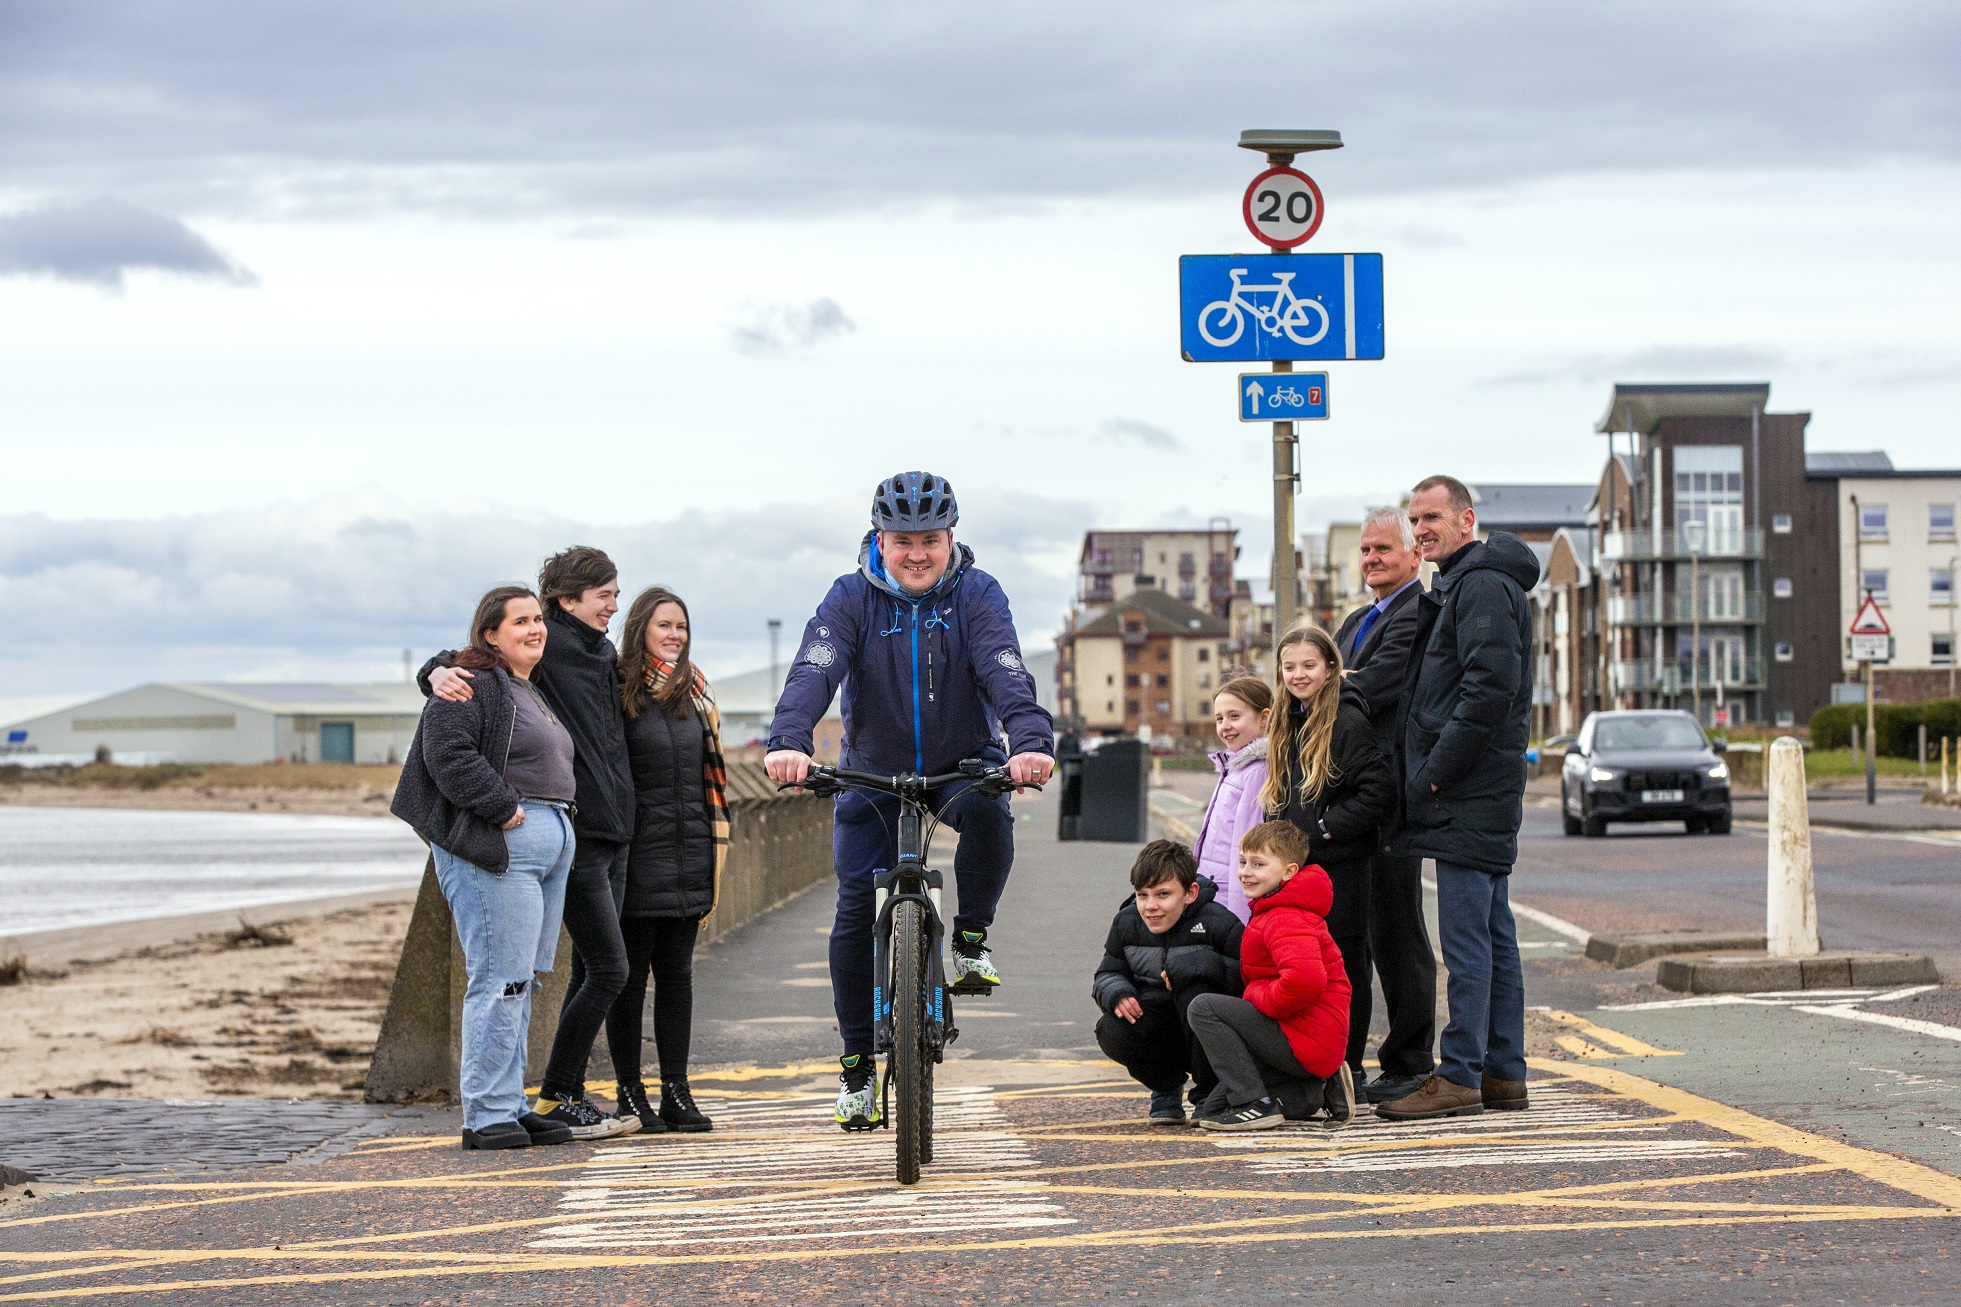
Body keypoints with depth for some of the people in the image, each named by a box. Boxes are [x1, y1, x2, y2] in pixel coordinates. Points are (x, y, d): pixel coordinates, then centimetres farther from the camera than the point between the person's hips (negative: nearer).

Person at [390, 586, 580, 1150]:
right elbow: (449, 755, -19)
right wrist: (502, 807, -19)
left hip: (549, 843, 10)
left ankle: (509, 1106, 14)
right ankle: (485, 1115, -10)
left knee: (521, 982, 10)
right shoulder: (471, 686, -7)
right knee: (501, 979, -12)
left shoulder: (530, 692, 24)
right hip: (496, 848, -10)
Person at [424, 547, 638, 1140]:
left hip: (615, 833, 8)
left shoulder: (606, 657, 17)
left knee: (590, 970, 10)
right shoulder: (544, 647, -8)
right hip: (572, 834, -8)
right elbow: (466, 661, -12)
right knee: (608, 969, -10)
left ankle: (565, 1093, 16)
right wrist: (439, 672, -31)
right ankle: (558, 1097, -2)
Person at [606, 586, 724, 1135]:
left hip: (687, 852, 5)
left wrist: (716, 847, 15)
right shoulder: (619, 691, -4)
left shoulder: (695, 691, 14)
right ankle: (630, 1095, 5)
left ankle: (676, 1091, 11)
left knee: (677, 972, 7)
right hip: (638, 855, -5)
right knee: (630, 974, 0)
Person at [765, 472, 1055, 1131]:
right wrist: (789, 742, -45)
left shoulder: (976, 594, -11)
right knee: (857, 909, -5)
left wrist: (1030, 741, -45)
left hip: (962, 764, -1)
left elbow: (1006, 673, -25)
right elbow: (814, 673, -25)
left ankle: (970, 940, -13)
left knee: (987, 810, -35)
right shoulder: (852, 599, -10)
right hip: (875, 773, 1)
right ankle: (857, 1062, 8)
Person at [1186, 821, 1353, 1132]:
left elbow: (1305, 978, -36)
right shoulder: (1272, 912, 17)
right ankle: (1317, 1091, 8)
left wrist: (1259, 999, -20)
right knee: (1212, 1110, 14)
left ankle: (1255, 1103, -16)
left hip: (1306, 1042, -11)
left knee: (1204, 1008, -16)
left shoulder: (1286, 920, -18)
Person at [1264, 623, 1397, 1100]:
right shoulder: (1288, 725, 14)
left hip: (1340, 868, -8)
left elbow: (1379, 792, -18)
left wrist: (1323, 828, -16)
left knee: (1342, 964, -2)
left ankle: (1347, 1071, 4)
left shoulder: (1347, 722, -12)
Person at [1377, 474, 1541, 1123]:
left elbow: (1491, 687, -22)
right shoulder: (1459, 586, 21)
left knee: (1467, 935, -9)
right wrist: (1434, 775, 16)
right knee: (1493, 933, 11)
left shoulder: (1482, 585, -12)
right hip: (1482, 794, 11)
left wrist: (1437, 771, -18)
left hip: (1469, 797, -11)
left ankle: (1460, 1076, -9)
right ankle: (1503, 1073, 14)